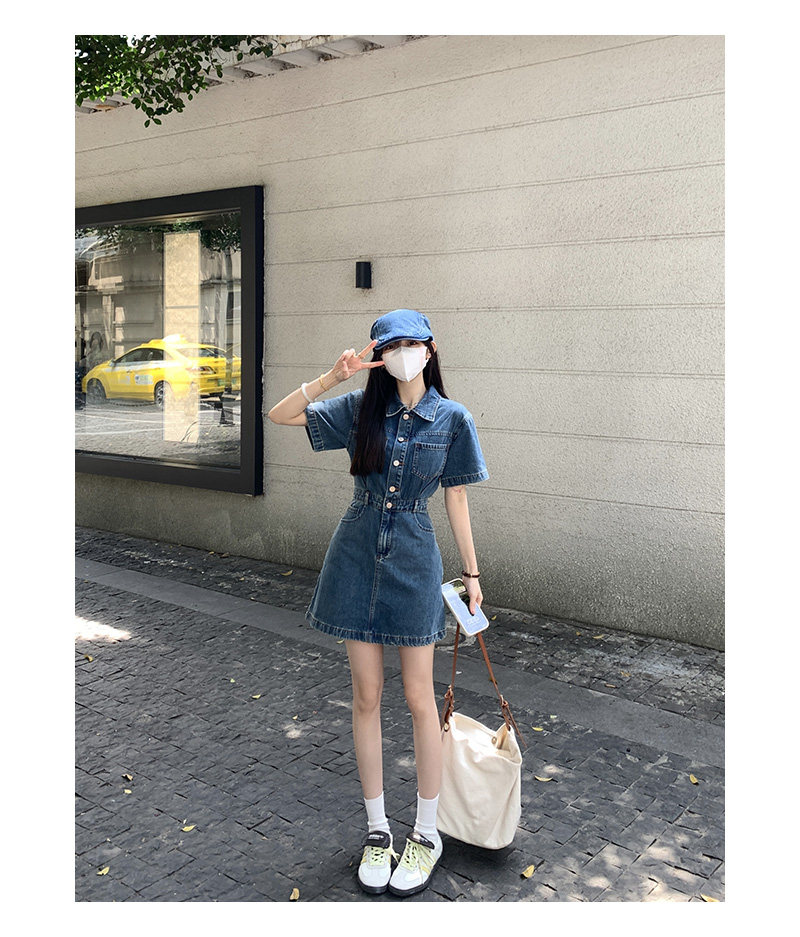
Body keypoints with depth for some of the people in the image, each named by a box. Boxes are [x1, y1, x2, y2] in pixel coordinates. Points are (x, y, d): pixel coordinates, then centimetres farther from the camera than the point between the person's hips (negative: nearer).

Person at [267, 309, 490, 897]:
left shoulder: (452, 419, -3)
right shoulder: (362, 409, 1)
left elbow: (456, 500, 3)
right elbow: (280, 415, -1)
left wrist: (472, 571, 4)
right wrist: (335, 377, -11)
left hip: (413, 560, -2)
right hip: (358, 555, 2)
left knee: (418, 696, 3)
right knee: (367, 695, 8)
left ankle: (426, 833, 21)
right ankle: (377, 829, 24)